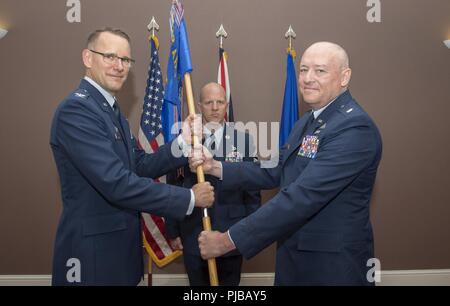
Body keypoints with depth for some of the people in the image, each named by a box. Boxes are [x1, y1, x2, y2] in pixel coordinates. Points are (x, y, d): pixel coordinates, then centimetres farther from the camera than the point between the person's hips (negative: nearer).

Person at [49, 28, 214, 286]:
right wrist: (189, 198, -20)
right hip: (92, 252, -9)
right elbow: (117, 184, -26)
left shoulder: (112, 110, 11)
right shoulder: (76, 109, -19)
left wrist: (182, 143, -7)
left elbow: (140, 166, 6)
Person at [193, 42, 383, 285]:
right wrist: (216, 168, -4)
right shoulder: (306, 122, 9)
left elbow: (302, 196, -28)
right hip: (292, 256, 8)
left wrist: (229, 240, -26)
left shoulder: (355, 127, -22)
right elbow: (275, 173, 8)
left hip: (333, 264, -7)